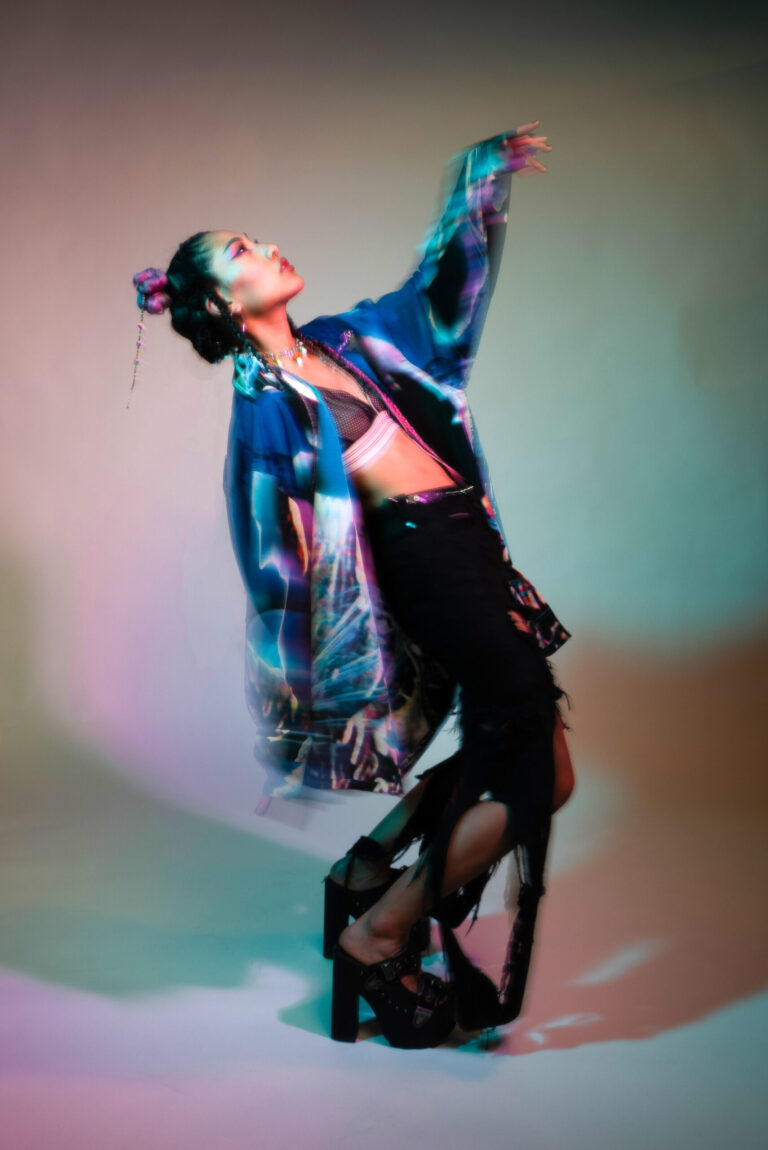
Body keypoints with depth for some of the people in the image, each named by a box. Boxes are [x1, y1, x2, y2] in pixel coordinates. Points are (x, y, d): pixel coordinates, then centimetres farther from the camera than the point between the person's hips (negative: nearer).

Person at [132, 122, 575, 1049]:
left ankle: (373, 866, 32)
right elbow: (274, 546, -12)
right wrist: (303, 668, -12)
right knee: (537, 773, -3)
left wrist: (482, 181, 24)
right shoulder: (264, 400, -10)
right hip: (428, 557, -8)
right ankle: (377, 936, 9)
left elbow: (439, 291, 24)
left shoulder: (340, 340, 14)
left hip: (467, 546, 9)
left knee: (504, 748, 16)